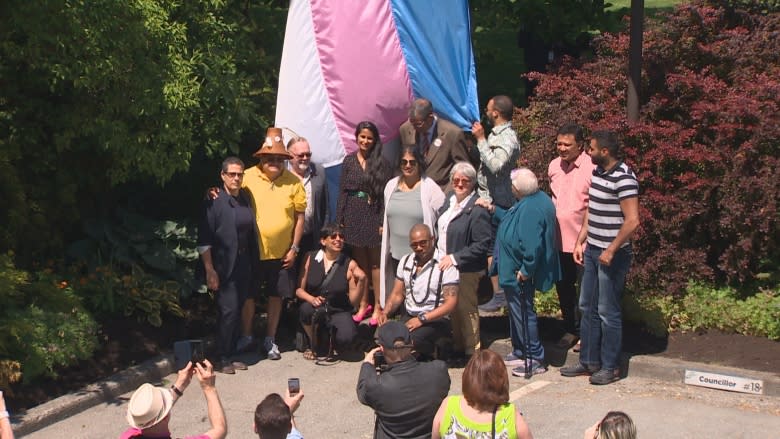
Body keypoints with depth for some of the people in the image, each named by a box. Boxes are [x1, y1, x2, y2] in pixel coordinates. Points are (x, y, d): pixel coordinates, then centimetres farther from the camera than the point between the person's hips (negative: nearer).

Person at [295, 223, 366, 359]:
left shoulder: (350, 265, -3)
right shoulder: (310, 258, 0)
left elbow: (353, 301, -3)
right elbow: (299, 289, 2)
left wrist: (361, 281, -19)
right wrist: (312, 299, -18)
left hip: (339, 312, -1)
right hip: (315, 308, 1)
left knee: (346, 337, -31)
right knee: (306, 308, -35)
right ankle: (313, 344, -3)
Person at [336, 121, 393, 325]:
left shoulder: (381, 163, -2)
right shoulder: (349, 161, 7)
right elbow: (342, 191, 8)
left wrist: (384, 222, -11)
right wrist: (339, 220, 3)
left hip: (374, 215, -3)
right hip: (354, 216, 3)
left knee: (375, 263, 1)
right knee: (359, 263, 10)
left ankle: (378, 307, 7)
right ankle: (363, 304, 18)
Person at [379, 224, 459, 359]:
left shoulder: (445, 265, -11)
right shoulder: (405, 261, 8)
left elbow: (451, 303, -15)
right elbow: (397, 294, 13)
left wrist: (422, 319, -23)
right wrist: (385, 313, -7)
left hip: (435, 319, -5)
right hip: (408, 316, 5)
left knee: (412, 339, -34)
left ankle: (429, 351, 0)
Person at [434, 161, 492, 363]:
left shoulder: (477, 209, -17)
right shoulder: (449, 200, 9)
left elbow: (482, 244, -21)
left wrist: (455, 258, -22)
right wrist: (438, 254, 12)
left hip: (465, 270, -8)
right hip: (444, 264, 8)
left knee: (466, 309, 2)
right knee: (452, 308, 15)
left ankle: (471, 351, 15)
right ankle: (457, 347, 27)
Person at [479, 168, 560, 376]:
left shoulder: (529, 209, -28)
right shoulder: (539, 199, 6)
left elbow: (532, 244, -32)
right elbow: (514, 222, 22)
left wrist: (526, 270, -24)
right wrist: (495, 210, 25)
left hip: (520, 274, -11)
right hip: (517, 271, 11)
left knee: (523, 313, -1)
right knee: (516, 311, 21)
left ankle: (535, 359, 8)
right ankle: (519, 352, 33)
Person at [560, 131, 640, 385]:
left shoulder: (623, 179, -18)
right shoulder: (597, 172, 10)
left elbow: (632, 221, -21)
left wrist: (611, 251, -19)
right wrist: (580, 242, 14)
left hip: (612, 255, -9)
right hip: (591, 251, 9)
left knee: (608, 312, 0)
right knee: (588, 308, 14)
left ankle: (610, 367, 11)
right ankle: (589, 361, 25)